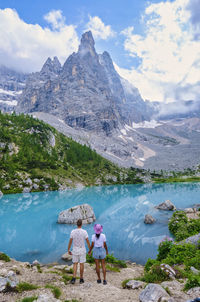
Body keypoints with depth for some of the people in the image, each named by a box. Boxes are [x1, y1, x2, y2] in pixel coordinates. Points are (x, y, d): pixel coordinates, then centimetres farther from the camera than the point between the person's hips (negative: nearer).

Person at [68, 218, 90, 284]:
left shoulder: (73, 231, -9)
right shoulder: (84, 232, -15)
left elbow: (70, 242, -3)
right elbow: (88, 242, -10)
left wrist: (68, 250, 9)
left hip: (75, 250, 2)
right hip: (82, 250, -1)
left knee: (75, 264, 13)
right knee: (81, 264, 11)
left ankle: (74, 278, 2)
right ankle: (81, 279, 19)